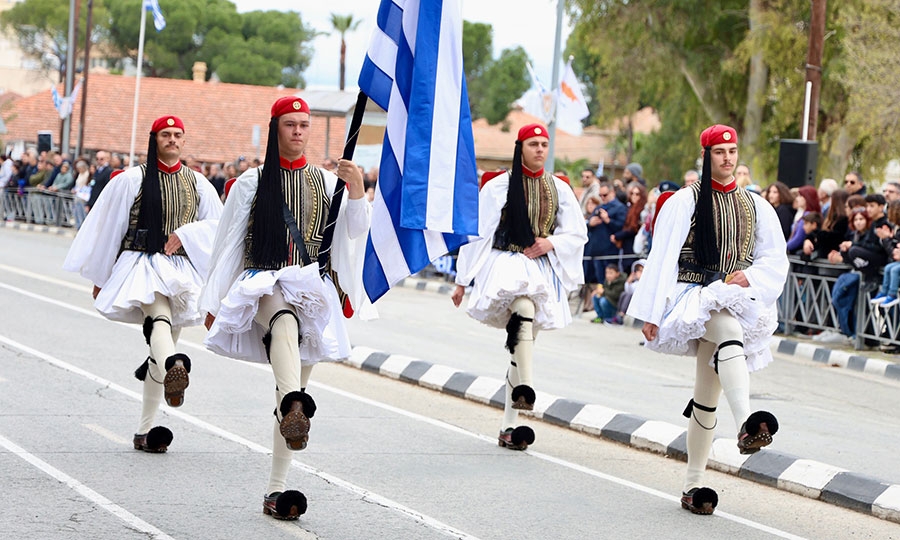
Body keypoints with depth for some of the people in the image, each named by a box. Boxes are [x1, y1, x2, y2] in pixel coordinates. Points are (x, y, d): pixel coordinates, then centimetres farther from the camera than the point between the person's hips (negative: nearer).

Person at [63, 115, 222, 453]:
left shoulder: (198, 184, 12)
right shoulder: (132, 180, 1)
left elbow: (218, 224, 12)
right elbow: (107, 229, 5)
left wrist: (185, 233, -7)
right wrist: (99, 278, 7)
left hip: (181, 270, 4)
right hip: (141, 263, -4)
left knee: (161, 350, 4)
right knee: (159, 314, -35)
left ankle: (145, 431, 10)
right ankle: (173, 367, -66)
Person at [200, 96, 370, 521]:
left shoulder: (325, 181, 12)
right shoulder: (252, 182, 6)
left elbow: (354, 231, -1)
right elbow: (228, 243, 9)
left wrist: (357, 190, -19)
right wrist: (214, 303, 8)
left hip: (312, 290, 3)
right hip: (263, 284, -3)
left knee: (295, 388, 0)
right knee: (285, 321, -39)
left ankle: (276, 490, 3)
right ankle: (294, 407, -64)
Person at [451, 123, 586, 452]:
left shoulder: (559, 189, 9)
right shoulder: (498, 187, -1)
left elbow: (578, 234, 14)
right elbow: (477, 233, 1)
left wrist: (552, 242, -7)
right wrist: (462, 281, 1)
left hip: (542, 271, 4)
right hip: (505, 264, -4)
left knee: (522, 345, 4)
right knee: (524, 306, -36)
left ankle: (509, 426, 8)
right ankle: (524, 387, -37)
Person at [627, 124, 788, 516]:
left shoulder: (756, 206, 13)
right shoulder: (685, 201, 0)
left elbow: (776, 259, 14)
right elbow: (662, 257, -2)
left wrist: (749, 276, -8)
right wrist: (650, 312, -7)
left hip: (734, 301, 4)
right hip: (693, 297, -4)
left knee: (707, 396, 4)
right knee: (728, 327, -37)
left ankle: (693, 484, 11)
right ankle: (746, 425, -53)